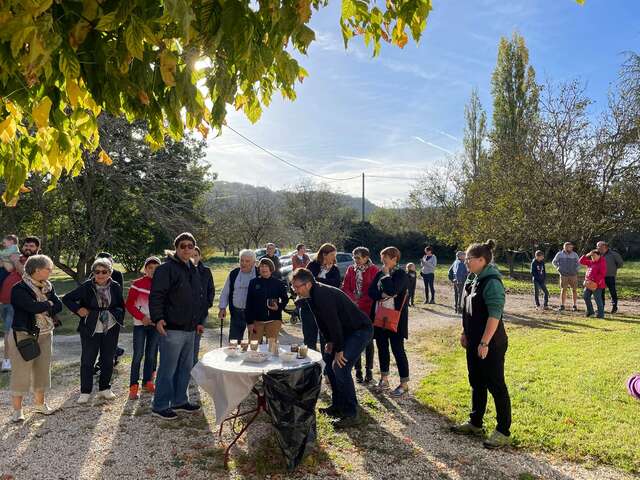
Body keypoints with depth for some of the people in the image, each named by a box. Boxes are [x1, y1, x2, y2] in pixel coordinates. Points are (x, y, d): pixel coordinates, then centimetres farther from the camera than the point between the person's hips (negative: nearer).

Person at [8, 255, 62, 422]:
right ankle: (17, 409, 12)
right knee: (21, 372, 0)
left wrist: (42, 308, -16)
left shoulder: (48, 287, 6)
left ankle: (39, 403, 28)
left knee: (43, 370, 13)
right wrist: (48, 304, -9)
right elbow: (33, 307, -26)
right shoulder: (19, 289, -14)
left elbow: (58, 305, -3)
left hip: (45, 335, 6)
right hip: (23, 335, -6)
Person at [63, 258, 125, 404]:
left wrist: (119, 319, -1)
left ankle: (104, 389, 26)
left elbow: (121, 306, 13)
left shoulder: (115, 287, -1)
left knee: (108, 360, 10)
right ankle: (85, 392, 15)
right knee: (87, 361, 2)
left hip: (110, 330, 2)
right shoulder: (86, 287, -8)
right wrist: (78, 309, -11)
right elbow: (66, 299, 1)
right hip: (91, 330, -2)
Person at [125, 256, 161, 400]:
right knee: (138, 355, -3)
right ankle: (133, 387, 4)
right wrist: (142, 317, -13)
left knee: (152, 355, 10)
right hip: (140, 324, -3)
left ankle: (148, 382, 24)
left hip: (155, 324, 3)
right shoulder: (137, 284, -5)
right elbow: (129, 304, -4)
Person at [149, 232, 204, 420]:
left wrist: (198, 319, 24)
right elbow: (156, 295, -17)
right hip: (172, 328, -8)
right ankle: (160, 406, 12)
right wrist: (158, 318, -24)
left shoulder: (194, 270, 15)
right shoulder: (167, 268, -11)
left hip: (190, 329, 9)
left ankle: (179, 401, 30)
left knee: (186, 367, 16)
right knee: (168, 369, -1)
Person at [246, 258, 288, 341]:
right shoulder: (253, 282, 1)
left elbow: (285, 299, 9)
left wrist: (278, 307, -13)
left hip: (273, 320, -1)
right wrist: (249, 322, -3)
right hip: (257, 320, 1)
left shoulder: (278, 283, 0)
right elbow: (249, 303, 1)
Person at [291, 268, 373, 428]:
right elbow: (323, 321, 13)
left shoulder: (323, 295, -27)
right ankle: (337, 405, 24)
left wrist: (339, 350, -20)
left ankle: (351, 414, -7)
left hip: (361, 330, -11)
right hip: (346, 330, 11)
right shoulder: (312, 295, 4)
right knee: (328, 359, 13)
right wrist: (330, 342, 8)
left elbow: (333, 323, -27)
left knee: (340, 366, -19)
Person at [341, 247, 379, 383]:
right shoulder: (351, 269, 6)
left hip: (368, 309, -3)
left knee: (368, 340, 6)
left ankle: (369, 369, 16)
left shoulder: (373, 269, -5)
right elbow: (345, 287, 3)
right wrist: (354, 299, -14)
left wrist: (361, 301, -15)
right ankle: (358, 370, 15)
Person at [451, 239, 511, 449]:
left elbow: (494, 315, -23)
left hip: (491, 344, -9)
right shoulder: (473, 279, 9)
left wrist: (485, 343, -24)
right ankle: (475, 423, 33)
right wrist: (465, 333, 17)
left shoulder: (492, 282, -19)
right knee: (476, 383, 19)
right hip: (474, 342, 9)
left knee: (496, 386, 2)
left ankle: (504, 432, 14)